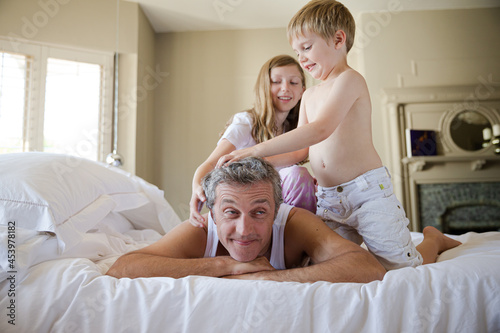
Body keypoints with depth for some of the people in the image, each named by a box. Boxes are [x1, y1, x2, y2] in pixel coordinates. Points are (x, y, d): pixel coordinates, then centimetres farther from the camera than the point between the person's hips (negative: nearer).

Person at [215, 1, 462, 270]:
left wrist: (256, 150, -26)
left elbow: (320, 130, -24)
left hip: (367, 191, -6)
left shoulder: (349, 79, -9)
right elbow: (301, 150, 15)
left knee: (404, 269, 4)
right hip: (328, 200, 7)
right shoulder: (309, 96, 16)